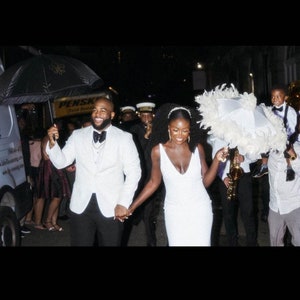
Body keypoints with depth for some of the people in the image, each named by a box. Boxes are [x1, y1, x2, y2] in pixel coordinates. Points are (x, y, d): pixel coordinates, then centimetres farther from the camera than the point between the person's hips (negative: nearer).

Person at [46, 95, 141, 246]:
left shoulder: (124, 138, -3)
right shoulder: (77, 135, 3)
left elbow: (133, 172, -3)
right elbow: (61, 162, 2)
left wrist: (123, 203, -9)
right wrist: (52, 143, -17)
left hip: (111, 208, -1)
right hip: (81, 206, 2)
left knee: (110, 243, 11)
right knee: (80, 243, 11)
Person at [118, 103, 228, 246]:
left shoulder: (197, 148, -8)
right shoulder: (158, 151, -11)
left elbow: (206, 181, -2)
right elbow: (154, 182, 0)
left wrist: (216, 160, -16)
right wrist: (132, 207, -2)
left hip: (200, 209, 1)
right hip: (174, 211, -1)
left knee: (201, 243, 9)